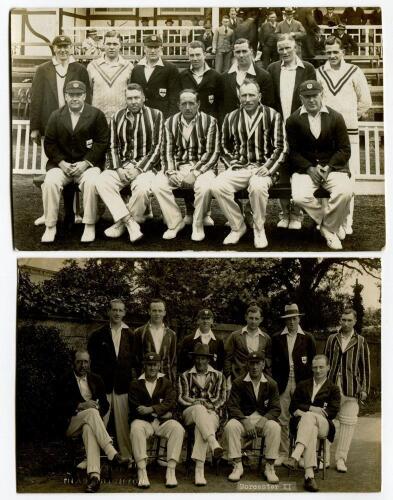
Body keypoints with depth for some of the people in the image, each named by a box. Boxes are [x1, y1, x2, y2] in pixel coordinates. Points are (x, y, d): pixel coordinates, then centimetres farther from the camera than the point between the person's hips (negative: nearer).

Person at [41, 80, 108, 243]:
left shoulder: (97, 115, 1)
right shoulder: (56, 116, 9)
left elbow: (101, 142, -4)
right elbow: (49, 143, 7)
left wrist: (85, 163, -14)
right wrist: (62, 163, -9)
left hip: (88, 163, -2)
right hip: (61, 163, 2)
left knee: (91, 182, -33)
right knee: (50, 182, -27)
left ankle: (89, 225, -18)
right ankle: (50, 226, -16)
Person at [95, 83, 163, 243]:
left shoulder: (155, 115, 5)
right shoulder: (117, 117, 16)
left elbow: (157, 147, -2)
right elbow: (113, 146, 12)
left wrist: (139, 169, -12)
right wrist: (118, 168, -7)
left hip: (145, 166, -3)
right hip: (121, 165, 3)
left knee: (142, 188, -36)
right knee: (101, 182, -27)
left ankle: (121, 223, -11)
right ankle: (130, 223, -27)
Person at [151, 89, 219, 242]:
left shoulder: (209, 121, -2)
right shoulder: (170, 122, 8)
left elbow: (213, 152, -7)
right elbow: (166, 151, 5)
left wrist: (194, 173, -17)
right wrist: (170, 172, -13)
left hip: (201, 167, -3)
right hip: (177, 166, 3)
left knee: (205, 187, -35)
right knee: (157, 185, -24)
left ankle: (198, 225, -9)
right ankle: (175, 222, -5)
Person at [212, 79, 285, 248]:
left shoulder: (272, 115, 3)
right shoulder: (231, 117, 12)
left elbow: (280, 147, 0)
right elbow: (224, 146, 18)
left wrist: (268, 168, -13)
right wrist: (232, 165, 0)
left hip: (263, 168, -3)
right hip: (238, 168, 3)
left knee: (258, 187, -39)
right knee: (217, 186, -27)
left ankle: (259, 229, -12)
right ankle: (237, 226, -5)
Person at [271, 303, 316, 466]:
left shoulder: (308, 339, 7)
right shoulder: (277, 338, 9)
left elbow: (313, 363, 6)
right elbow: (273, 362, 9)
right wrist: (275, 383, 1)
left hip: (301, 384, -1)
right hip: (283, 384, 1)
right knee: (282, 420, 1)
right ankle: (283, 454, 10)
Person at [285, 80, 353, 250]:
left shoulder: (336, 117, 5)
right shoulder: (293, 120, 4)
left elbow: (344, 150, 3)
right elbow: (293, 152, 3)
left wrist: (328, 167, -13)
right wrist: (310, 169, -13)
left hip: (332, 167, 0)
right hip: (305, 168, 0)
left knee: (345, 192, -31)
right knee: (299, 196, -30)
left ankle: (328, 226, -4)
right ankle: (332, 225, -6)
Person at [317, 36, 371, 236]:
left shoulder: (354, 72, 6)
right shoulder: (318, 73, 7)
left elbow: (365, 101, 11)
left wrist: (351, 117, 8)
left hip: (349, 132, -1)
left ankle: (346, 222, 2)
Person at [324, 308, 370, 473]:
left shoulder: (361, 342, 5)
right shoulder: (332, 339, 10)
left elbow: (365, 367, 5)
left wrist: (364, 389, 1)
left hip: (351, 388, -1)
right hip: (331, 385, 1)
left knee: (348, 422, 0)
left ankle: (341, 459, 9)